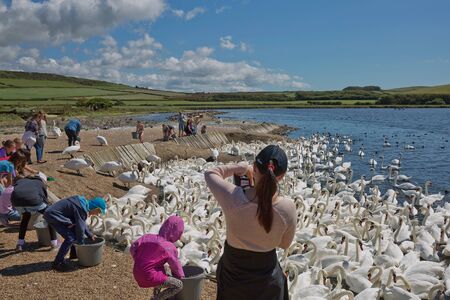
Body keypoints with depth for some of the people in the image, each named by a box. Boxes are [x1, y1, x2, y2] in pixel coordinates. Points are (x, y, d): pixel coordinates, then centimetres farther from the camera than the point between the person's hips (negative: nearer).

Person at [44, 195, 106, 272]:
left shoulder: (83, 202, 7)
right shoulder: (82, 209, -22)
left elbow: (82, 222, 19)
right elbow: (80, 227, -16)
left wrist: (90, 235, 18)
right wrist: (82, 244, -4)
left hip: (53, 212, 10)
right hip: (53, 216, -10)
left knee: (74, 230, 17)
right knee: (70, 237, -14)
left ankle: (73, 254, 31)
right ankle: (57, 263, -7)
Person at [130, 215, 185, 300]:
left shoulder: (148, 237, 3)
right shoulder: (170, 248, -9)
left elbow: (132, 249, 3)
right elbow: (176, 267, 2)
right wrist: (182, 277, 21)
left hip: (137, 274, 7)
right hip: (149, 277, -7)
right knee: (179, 285, -6)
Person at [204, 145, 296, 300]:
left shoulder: (234, 198, -27)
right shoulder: (287, 208, -23)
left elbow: (210, 173, -6)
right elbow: (284, 244, -3)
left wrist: (242, 167, -2)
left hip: (232, 275, 0)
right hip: (266, 280, 1)